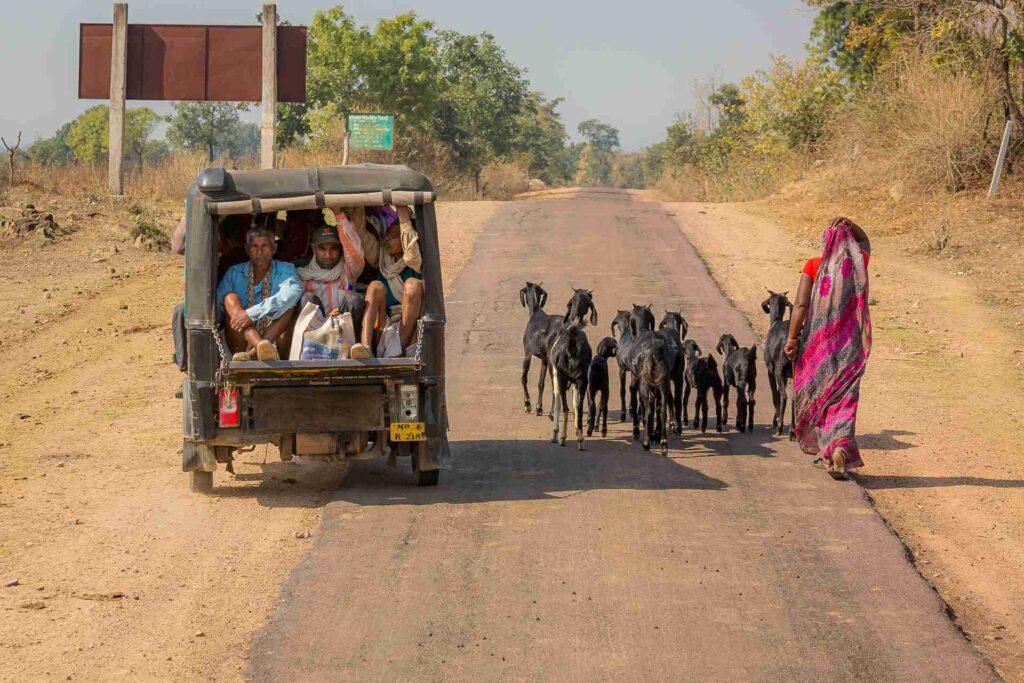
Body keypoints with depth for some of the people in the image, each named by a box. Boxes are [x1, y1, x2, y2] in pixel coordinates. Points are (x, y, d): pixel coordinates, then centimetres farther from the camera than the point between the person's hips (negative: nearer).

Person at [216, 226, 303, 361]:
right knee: (231, 298, -17)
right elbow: (217, 304, 3)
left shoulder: (285, 270, 4)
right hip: (241, 344, 1)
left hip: (274, 338, -1)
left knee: (289, 303, -21)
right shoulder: (234, 273, 10)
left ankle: (252, 354, -41)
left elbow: (292, 292, -19)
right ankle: (261, 346, -45)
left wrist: (254, 313, -30)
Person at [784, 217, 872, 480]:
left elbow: (801, 305, -13)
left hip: (816, 340, -1)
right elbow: (864, 241, 24)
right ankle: (841, 447, -22)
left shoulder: (813, 267, -5)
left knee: (815, 395, 15)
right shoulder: (857, 265, 2)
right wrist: (850, 226, 6)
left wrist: (792, 338, -12)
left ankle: (823, 452, 24)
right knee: (842, 400, 0)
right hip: (849, 343, 1)